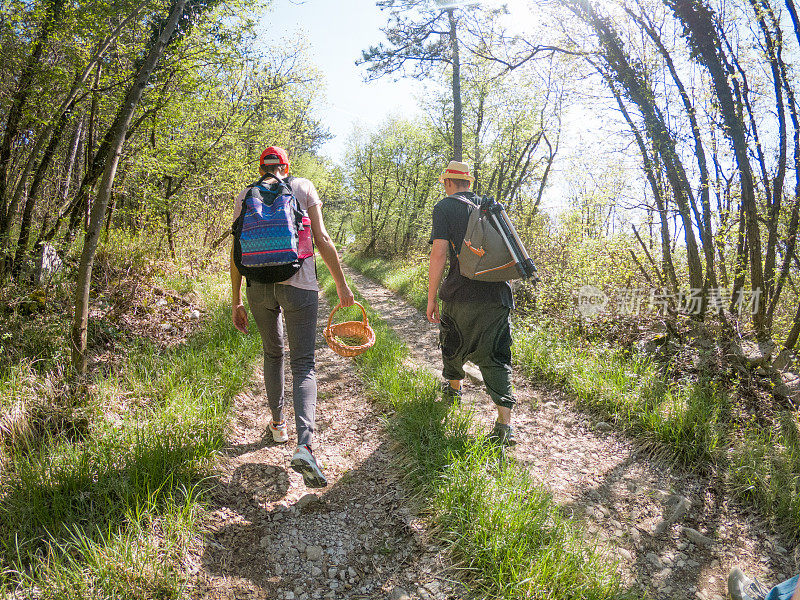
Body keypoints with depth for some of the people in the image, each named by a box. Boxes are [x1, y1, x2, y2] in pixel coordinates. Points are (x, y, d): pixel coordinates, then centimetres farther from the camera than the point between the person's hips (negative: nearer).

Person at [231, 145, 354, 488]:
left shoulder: (245, 196, 12)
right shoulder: (303, 187, 7)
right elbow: (322, 239, -1)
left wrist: (236, 301, 12)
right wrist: (341, 284, 5)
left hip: (258, 286, 3)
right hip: (299, 283, -2)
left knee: (273, 354, 23)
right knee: (303, 364, -2)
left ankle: (278, 424, 34)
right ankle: (304, 444, -20)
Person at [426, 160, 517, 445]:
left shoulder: (445, 206, -2)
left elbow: (439, 252, -11)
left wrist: (431, 299, -7)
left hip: (461, 294, -3)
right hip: (497, 295, 4)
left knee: (453, 343, 23)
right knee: (496, 357, 5)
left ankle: (453, 389, 47)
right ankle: (505, 425, -5)